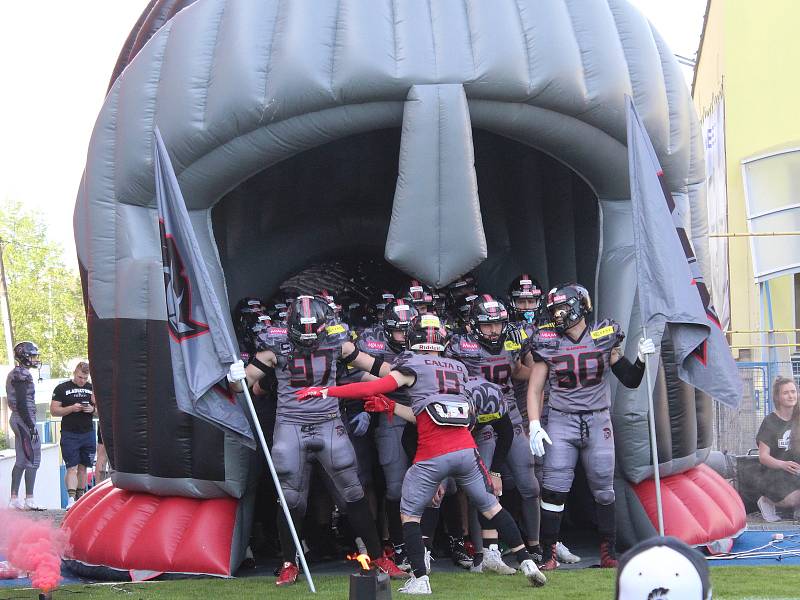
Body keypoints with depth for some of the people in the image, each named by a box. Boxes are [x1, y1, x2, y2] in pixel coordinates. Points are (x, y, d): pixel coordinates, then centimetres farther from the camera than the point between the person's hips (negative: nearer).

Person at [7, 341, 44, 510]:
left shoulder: (14, 374, 17)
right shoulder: (21, 374, -14)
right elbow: (21, 403, -19)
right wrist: (31, 426, -19)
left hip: (17, 419, 10)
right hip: (24, 420, -10)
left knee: (21, 461, 11)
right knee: (33, 459, -8)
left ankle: (14, 499, 12)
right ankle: (29, 499, -8)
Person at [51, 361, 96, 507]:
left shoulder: (92, 388, 11)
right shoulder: (62, 388, 1)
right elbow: (54, 411, -2)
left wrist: (92, 409, -8)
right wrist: (71, 408, -16)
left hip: (88, 434, 3)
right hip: (69, 434, -3)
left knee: (83, 467, 8)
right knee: (72, 467, -10)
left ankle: (80, 497, 15)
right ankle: (71, 499, -17)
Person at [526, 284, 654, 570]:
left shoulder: (603, 338, 1)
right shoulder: (548, 344, 0)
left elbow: (630, 381, 7)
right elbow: (534, 389, 2)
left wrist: (642, 359, -10)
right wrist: (534, 425, -9)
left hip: (598, 421, 1)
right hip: (561, 421, -1)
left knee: (603, 490, 4)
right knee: (554, 489, -8)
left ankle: (608, 551, 16)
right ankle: (548, 554, 0)